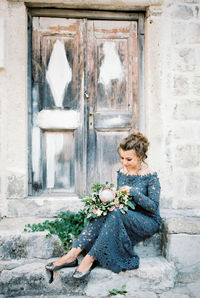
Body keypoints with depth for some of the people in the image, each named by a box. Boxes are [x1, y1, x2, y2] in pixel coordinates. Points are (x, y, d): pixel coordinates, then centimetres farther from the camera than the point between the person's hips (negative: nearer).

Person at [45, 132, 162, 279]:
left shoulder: (151, 177, -10)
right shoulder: (122, 173, 6)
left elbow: (154, 206, -14)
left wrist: (133, 192, -24)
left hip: (149, 222, -5)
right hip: (125, 217, 5)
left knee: (115, 213, -34)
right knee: (104, 213, -27)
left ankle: (89, 259, -32)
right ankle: (72, 254, -31)